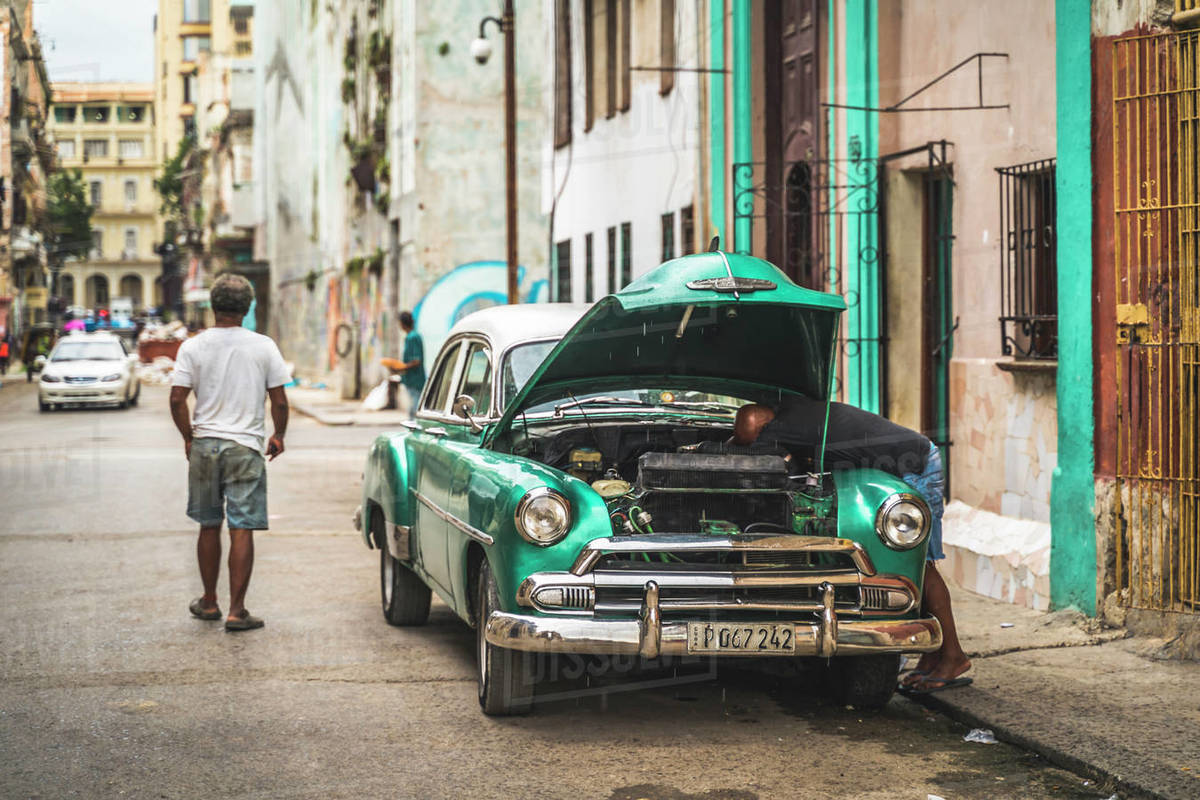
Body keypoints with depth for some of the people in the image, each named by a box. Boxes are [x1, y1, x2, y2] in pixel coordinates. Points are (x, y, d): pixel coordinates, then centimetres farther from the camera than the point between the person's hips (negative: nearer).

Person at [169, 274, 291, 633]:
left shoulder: (193, 347, -2)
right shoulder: (264, 347, -3)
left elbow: (177, 399, -5)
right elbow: (279, 401, -2)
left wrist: (188, 436, 10)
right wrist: (279, 436, 15)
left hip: (204, 445, 2)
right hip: (246, 447, -2)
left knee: (209, 526, 15)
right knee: (242, 529, 0)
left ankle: (209, 602, 26)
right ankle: (236, 610, -2)